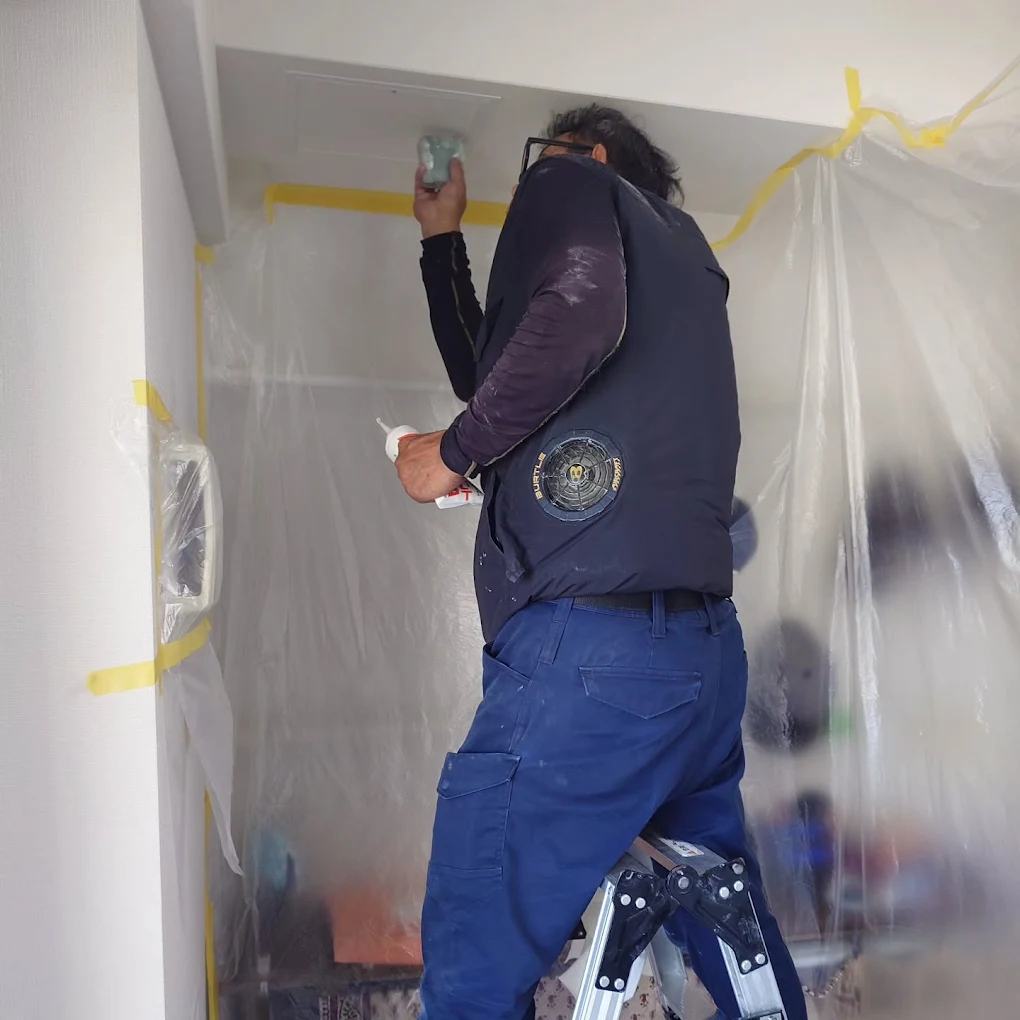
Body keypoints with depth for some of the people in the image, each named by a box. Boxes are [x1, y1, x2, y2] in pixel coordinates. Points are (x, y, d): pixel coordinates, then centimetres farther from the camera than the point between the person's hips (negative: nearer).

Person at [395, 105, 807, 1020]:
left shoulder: (573, 184, 7)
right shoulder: (682, 251, 29)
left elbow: (576, 316, -18)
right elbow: (496, 376, 34)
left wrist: (454, 451, -5)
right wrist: (442, 239, 41)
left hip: (587, 645, -9)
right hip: (707, 650, 9)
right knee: (735, 946, 19)